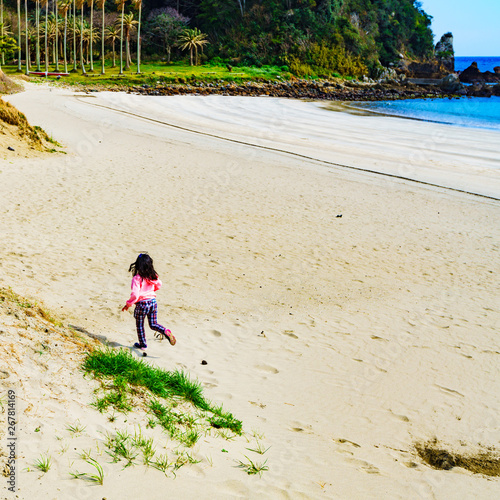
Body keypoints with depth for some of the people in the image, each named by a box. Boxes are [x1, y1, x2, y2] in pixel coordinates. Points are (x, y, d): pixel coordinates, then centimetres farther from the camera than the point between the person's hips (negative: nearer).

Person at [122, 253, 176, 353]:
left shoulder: (137, 278, -18)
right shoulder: (153, 276, 0)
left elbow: (135, 294, -22)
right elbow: (159, 285, 19)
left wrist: (128, 304, -7)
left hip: (142, 303, -5)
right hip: (153, 301, 5)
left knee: (140, 325, 16)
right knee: (153, 324, 13)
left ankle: (143, 345, 27)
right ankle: (166, 332, -13)